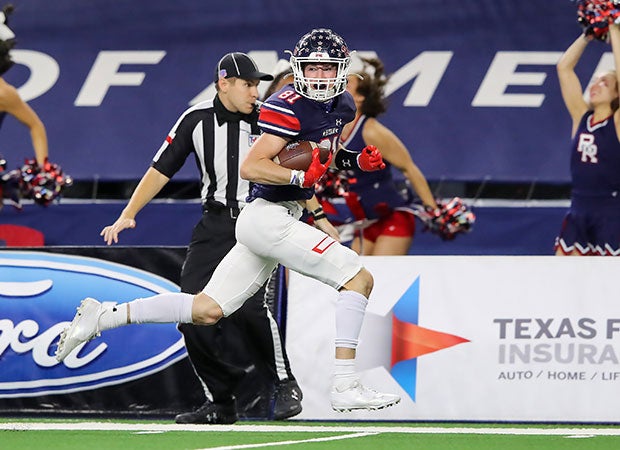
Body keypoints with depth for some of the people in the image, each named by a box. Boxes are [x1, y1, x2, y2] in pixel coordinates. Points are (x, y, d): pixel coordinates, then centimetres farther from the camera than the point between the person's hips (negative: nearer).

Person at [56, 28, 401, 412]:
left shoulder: (343, 106, 12)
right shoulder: (289, 107, -16)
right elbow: (250, 167, -20)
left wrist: (358, 160, 12)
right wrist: (302, 177, -30)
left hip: (282, 218, 9)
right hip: (269, 217, -9)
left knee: (208, 310, 10)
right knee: (359, 278, -13)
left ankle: (102, 317, 14)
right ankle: (345, 387, -13)